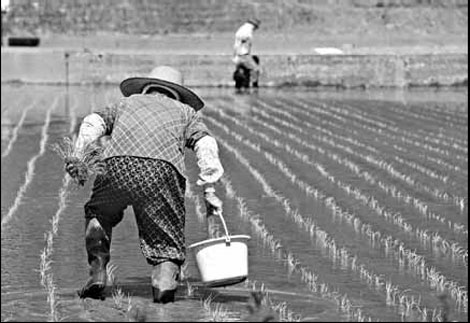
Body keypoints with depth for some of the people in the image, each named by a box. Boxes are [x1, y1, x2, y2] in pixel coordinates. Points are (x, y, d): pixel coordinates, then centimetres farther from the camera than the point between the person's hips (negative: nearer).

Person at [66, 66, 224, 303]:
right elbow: (206, 144, 15)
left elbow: (93, 123, 17)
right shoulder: (186, 112, 34)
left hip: (117, 163, 1)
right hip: (162, 169, -1)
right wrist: (209, 192, 12)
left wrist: (77, 158, 8)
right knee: (165, 236, 10)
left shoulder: (127, 102, 37)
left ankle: (97, 273, 10)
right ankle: (164, 280, -21)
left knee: (99, 216, 29)